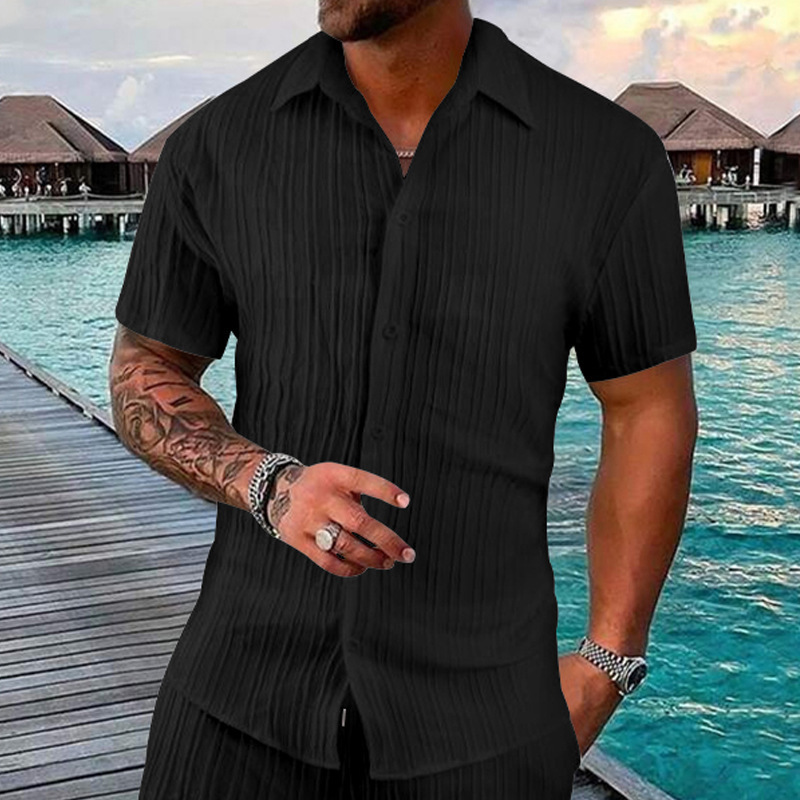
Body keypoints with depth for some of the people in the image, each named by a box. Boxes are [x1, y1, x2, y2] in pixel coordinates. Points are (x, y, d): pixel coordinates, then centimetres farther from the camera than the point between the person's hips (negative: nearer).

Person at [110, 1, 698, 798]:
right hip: (250, 680, 1)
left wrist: (605, 665, -3)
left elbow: (651, 412, 0)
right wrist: (270, 486, -17)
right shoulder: (215, 146, -5)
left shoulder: (609, 156, -9)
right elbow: (144, 373, 3)